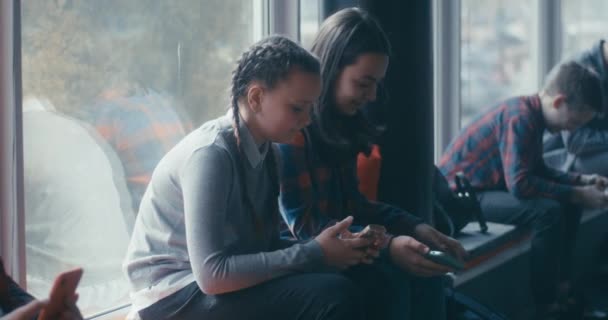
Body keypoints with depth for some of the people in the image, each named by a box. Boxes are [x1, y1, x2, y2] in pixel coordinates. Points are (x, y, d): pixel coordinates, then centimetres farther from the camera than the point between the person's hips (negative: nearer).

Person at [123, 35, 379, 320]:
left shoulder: (261, 147, 5)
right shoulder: (211, 154, -21)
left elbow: (265, 241, 6)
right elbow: (211, 276, -26)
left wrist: (327, 246, -11)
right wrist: (314, 254, -22)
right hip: (177, 297, -8)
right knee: (335, 297, -24)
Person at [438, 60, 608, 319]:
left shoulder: (532, 114, 5)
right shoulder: (520, 117, -25)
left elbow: (538, 171, 17)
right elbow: (520, 184, -32)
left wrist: (582, 181, 4)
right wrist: (578, 195, -24)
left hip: (487, 187, 10)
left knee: (569, 202, 7)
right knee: (548, 210, -27)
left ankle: (560, 287, 11)